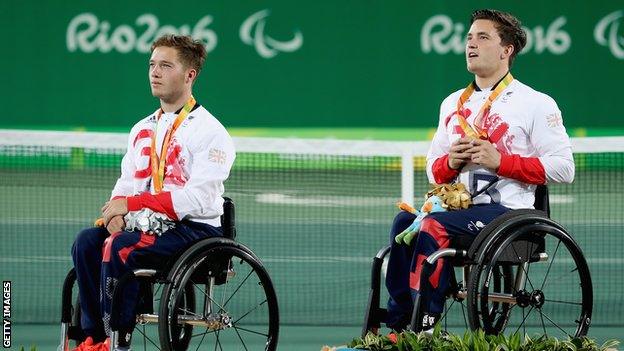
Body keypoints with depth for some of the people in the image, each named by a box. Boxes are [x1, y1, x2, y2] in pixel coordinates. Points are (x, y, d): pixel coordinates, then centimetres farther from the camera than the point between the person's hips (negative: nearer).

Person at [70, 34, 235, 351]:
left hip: (195, 230, -7)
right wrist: (115, 212, -7)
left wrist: (132, 203, -20)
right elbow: (126, 183, 18)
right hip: (152, 228, 7)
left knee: (120, 248, -30)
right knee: (87, 241, -17)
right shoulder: (142, 129, 18)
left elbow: (198, 198, -17)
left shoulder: (210, 132, -7)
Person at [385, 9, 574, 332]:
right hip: (457, 206, 6)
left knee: (435, 226, -31)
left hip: (507, 210, -6)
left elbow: (563, 168, -5)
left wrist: (499, 161, -12)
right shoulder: (453, 103, 23)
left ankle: (423, 325, -30)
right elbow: (433, 170, 26)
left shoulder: (535, 103, 4)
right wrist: (451, 162, 0)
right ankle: (399, 323, -27)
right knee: (405, 220, -25)